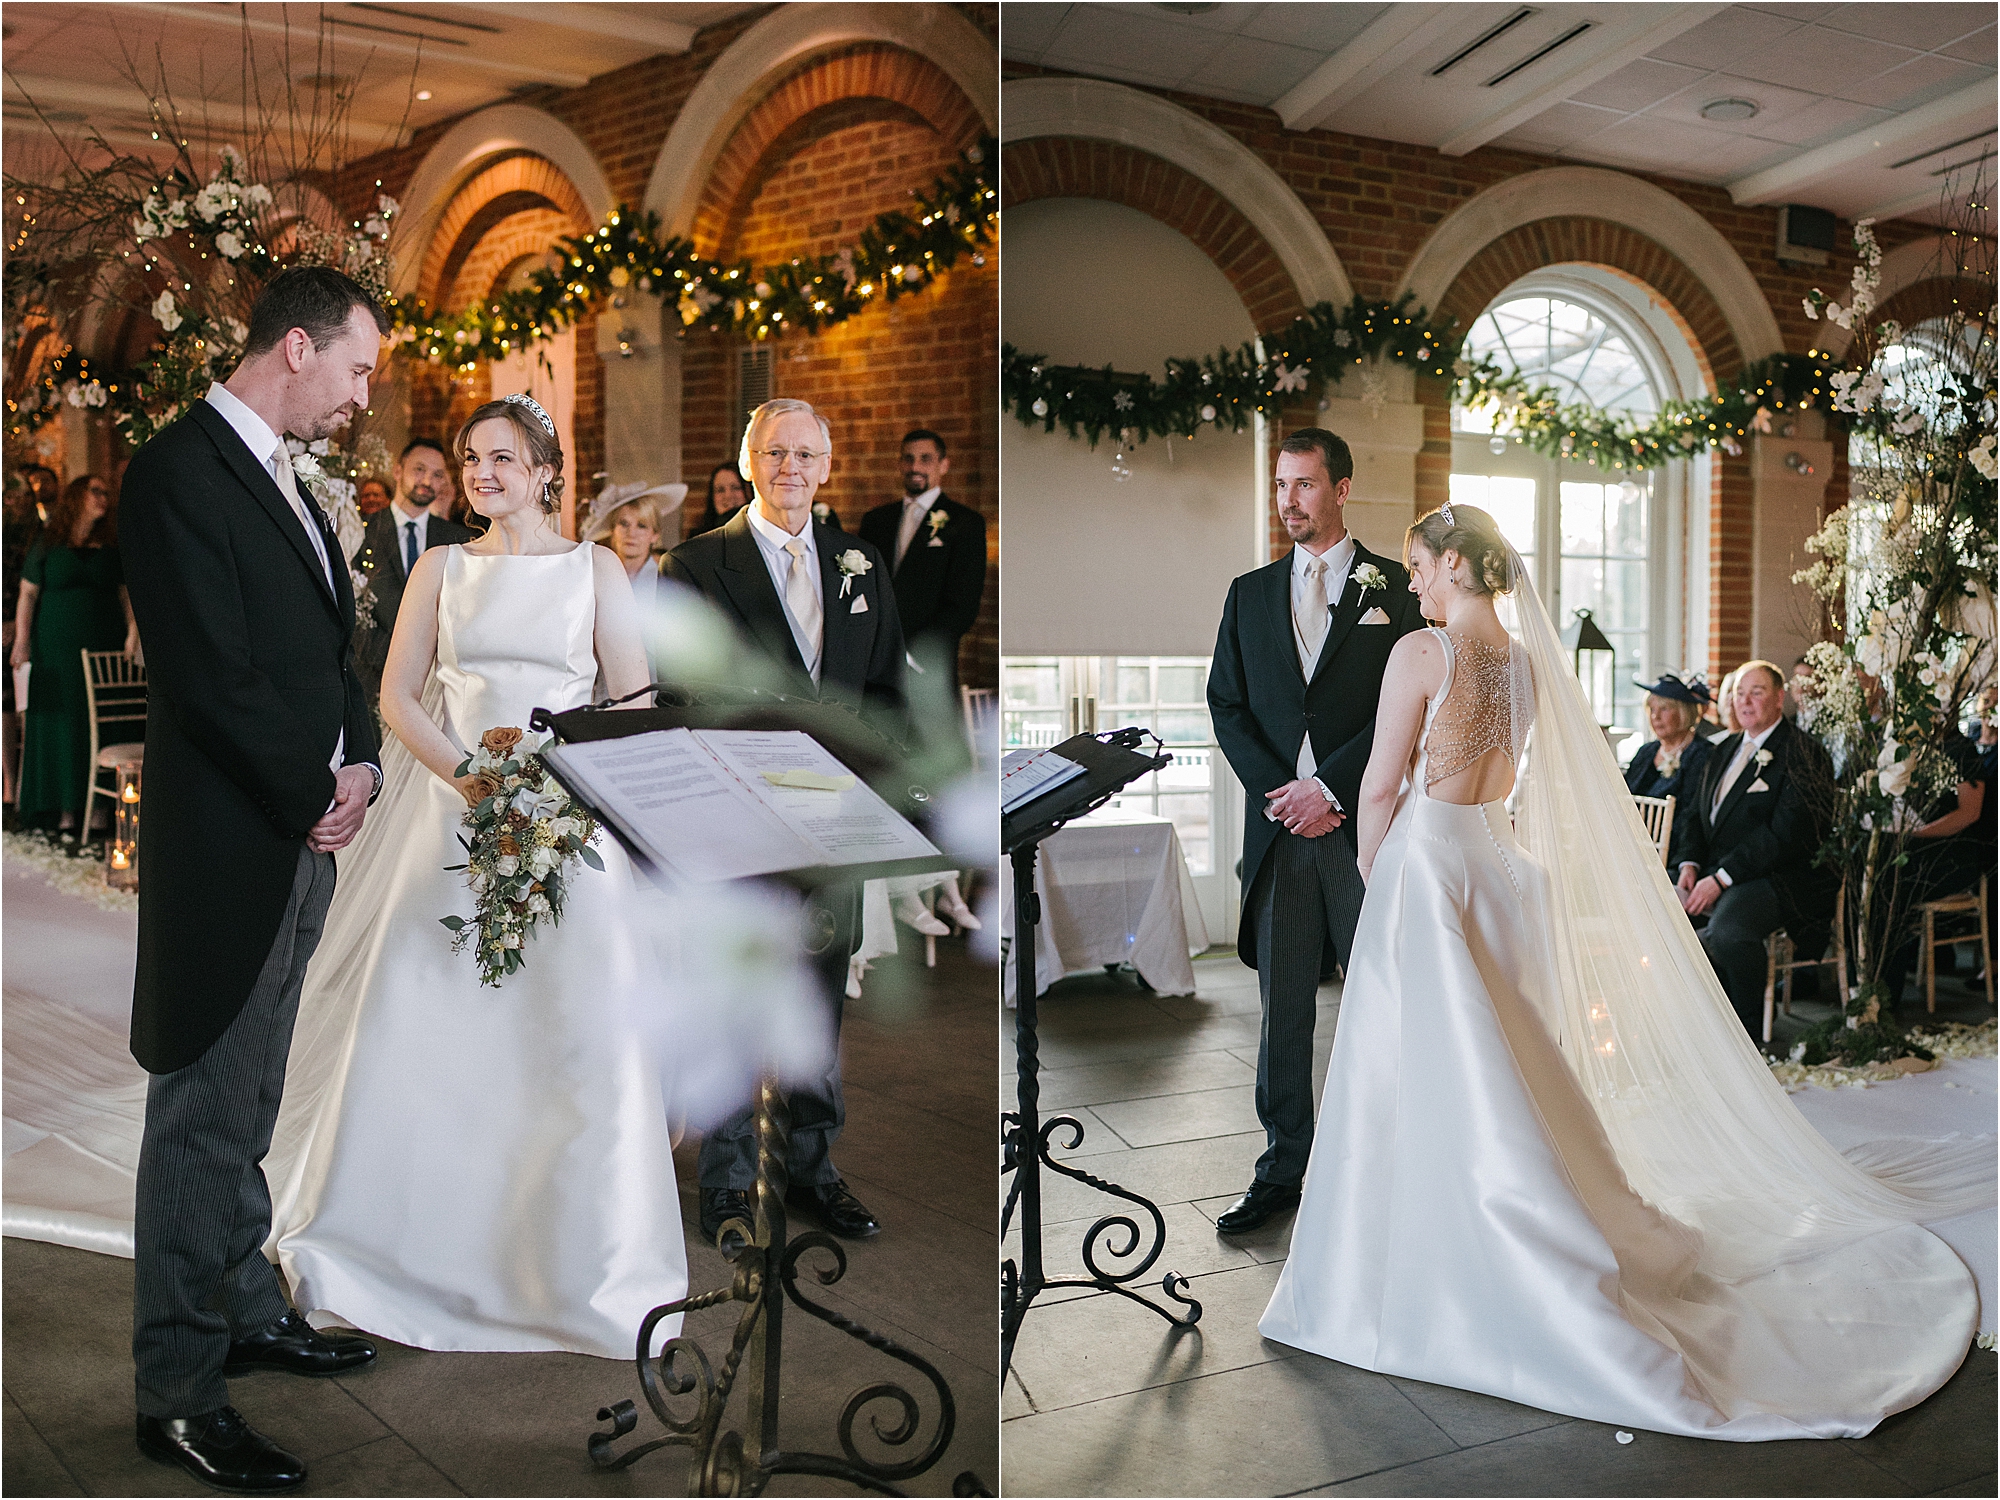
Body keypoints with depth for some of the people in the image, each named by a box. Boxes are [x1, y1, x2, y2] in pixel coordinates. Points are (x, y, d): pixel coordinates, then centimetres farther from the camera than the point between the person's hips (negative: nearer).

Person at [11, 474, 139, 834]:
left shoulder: (113, 548, 9)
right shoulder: (47, 547, 5)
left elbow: (127, 595, 9)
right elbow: (27, 595, 4)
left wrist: (133, 634, -4)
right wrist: (22, 641, -5)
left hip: (105, 650, 1)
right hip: (57, 651, -1)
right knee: (61, 721, -2)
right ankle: (64, 808, 2)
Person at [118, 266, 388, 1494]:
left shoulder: (281, 476, 14)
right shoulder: (181, 472, -15)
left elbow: (331, 646, 17)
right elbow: (213, 676, -21)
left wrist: (360, 762, 0)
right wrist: (318, 794, -12)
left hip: (303, 838, 9)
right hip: (229, 848, -9)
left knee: (246, 1106, 20)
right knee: (204, 1121, 0)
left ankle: (246, 1312, 33)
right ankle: (180, 1393, 11)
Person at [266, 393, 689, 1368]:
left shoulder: (594, 569, 8)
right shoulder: (440, 567, 12)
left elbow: (636, 704, 3)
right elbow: (396, 696, 5)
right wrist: (468, 772, -11)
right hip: (449, 806, 2)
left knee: (575, 1023, -6)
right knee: (412, 1012, -1)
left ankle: (578, 1263, 10)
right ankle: (386, 1234, 17)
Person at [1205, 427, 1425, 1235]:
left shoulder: (1393, 587, 4)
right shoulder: (1251, 593, 14)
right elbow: (1227, 707, 9)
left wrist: (1327, 788, -12)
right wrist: (1279, 793, -5)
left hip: (1364, 825, -3)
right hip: (1279, 829, 3)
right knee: (1282, 1009, 7)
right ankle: (1281, 1173, 15)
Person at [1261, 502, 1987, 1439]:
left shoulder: (1420, 652, -13)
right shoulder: (1526, 661, 9)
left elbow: (1382, 785, -11)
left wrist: (1372, 871, 5)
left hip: (1426, 861, -7)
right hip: (1499, 860, 8)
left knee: (1429, 1072, -1)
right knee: (1501, 1068, 17)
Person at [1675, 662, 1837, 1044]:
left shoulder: (1800, 752, -8)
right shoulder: (1725, 750, 19)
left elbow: (1785, 834, -17)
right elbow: (1699, 813, 20)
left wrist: (1722, 878, -21)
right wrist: (1690, 864, -1)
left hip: (1780, 878, -8)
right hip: (1713, 874, 8)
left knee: (1727, 929, -35)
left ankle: (1749, 1035, -15)